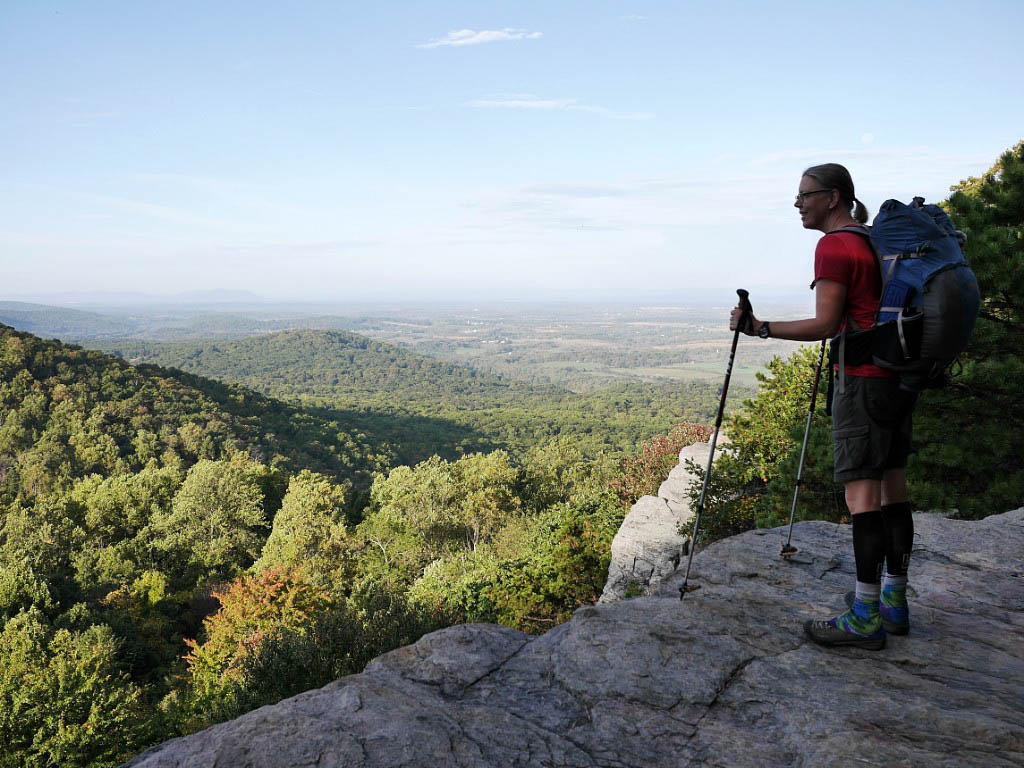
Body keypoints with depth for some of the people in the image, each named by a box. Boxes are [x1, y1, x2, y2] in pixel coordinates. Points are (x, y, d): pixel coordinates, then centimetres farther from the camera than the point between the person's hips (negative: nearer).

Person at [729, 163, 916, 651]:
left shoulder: (833, 246, -10)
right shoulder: (876, 242, 17)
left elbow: (825, 325, -17)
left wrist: (760, 328, -17)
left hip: (863, 380, -10)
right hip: (898, 375, 10)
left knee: (861, 491, -9)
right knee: (892, 486, 11)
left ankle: (866, 618, -6)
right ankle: (894, 602, 19)